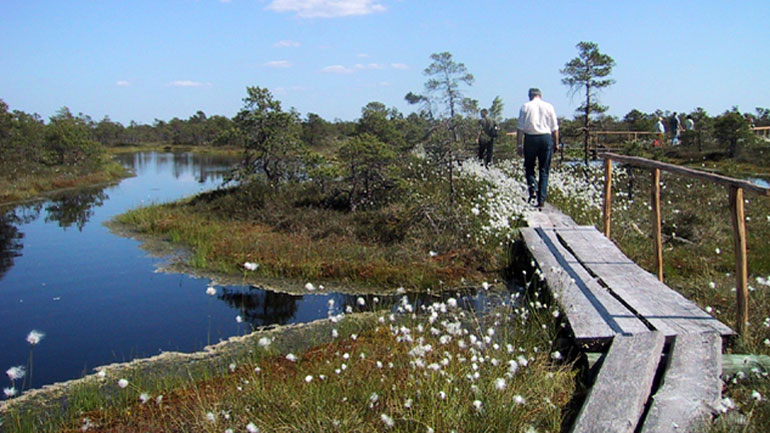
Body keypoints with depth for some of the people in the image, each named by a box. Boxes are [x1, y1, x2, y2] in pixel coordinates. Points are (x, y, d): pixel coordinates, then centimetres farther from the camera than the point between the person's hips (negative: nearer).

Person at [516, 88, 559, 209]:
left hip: (530, 138, -1)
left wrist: (519, 144, 1)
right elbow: (555, 128, 5)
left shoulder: (525, 107, 2)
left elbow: (520, 128, -2)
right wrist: (555, 144, 12)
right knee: (544, 170, 6)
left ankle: (533, 189, -9)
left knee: (529, 166, 14)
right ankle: (541, 200, 4)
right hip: (546, 138, 1)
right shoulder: (549, 107, 7)